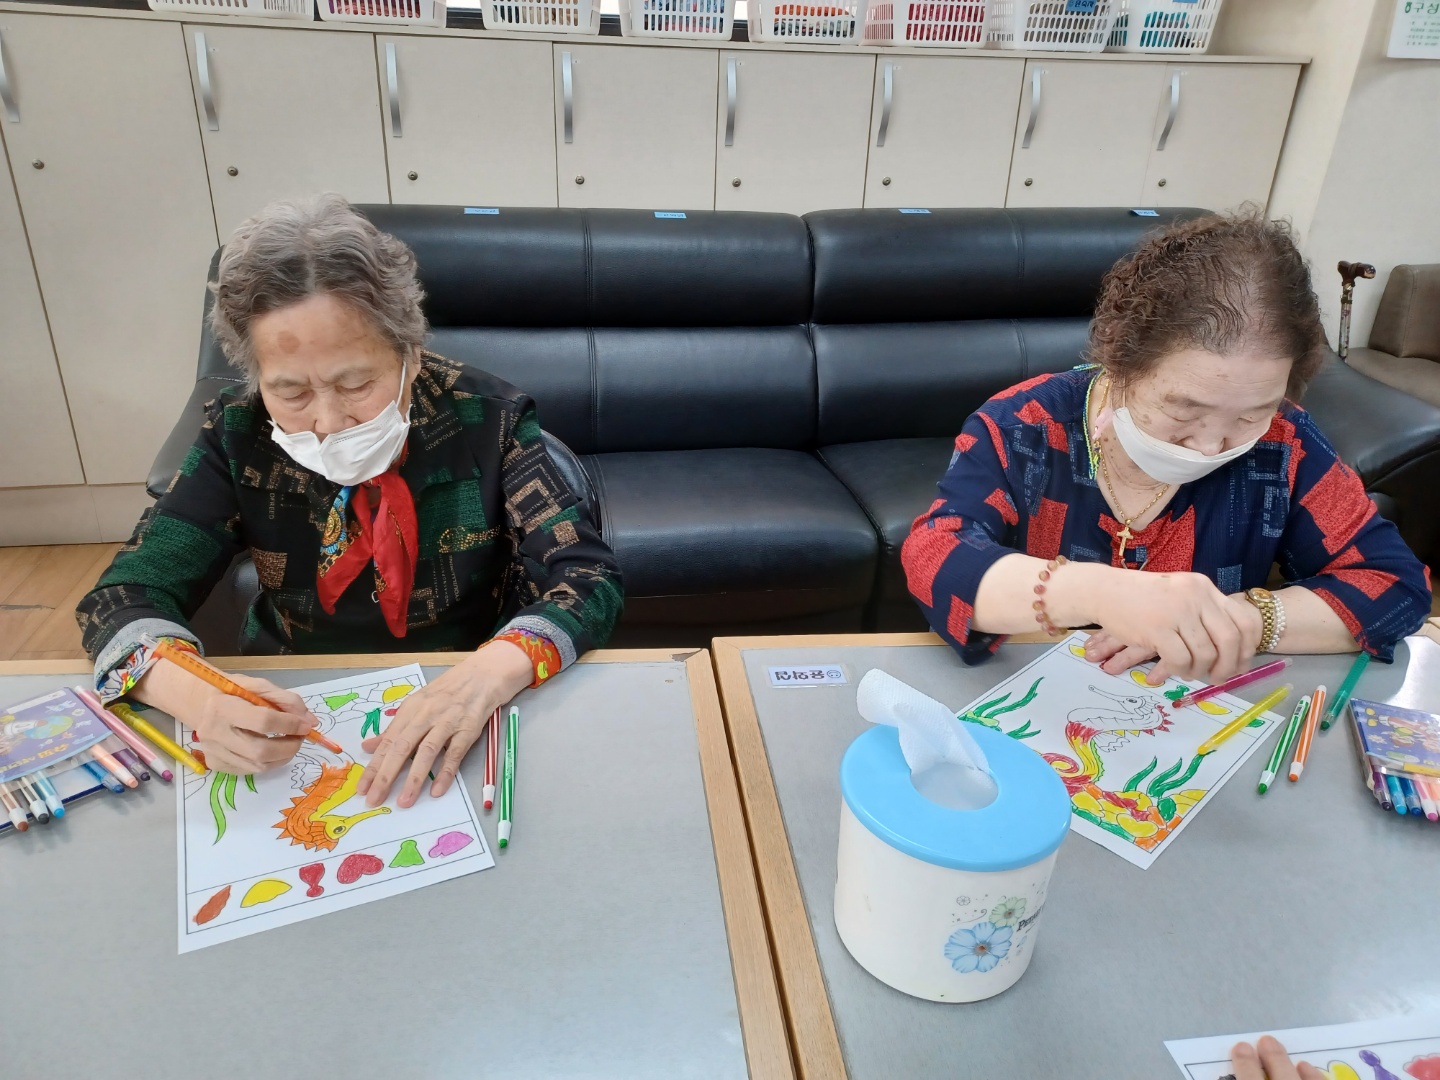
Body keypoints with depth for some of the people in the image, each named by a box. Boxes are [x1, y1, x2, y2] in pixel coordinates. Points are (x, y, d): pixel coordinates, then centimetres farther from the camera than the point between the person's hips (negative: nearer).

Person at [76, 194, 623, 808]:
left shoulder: (485, 419, -16)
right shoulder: (239, 436, -10)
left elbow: (588, 579, -20)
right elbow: (124, 596, -9)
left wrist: (487, 676, -41)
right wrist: (192, 694, -33)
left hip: (458, 725, -2)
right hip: (289, 713, 3)